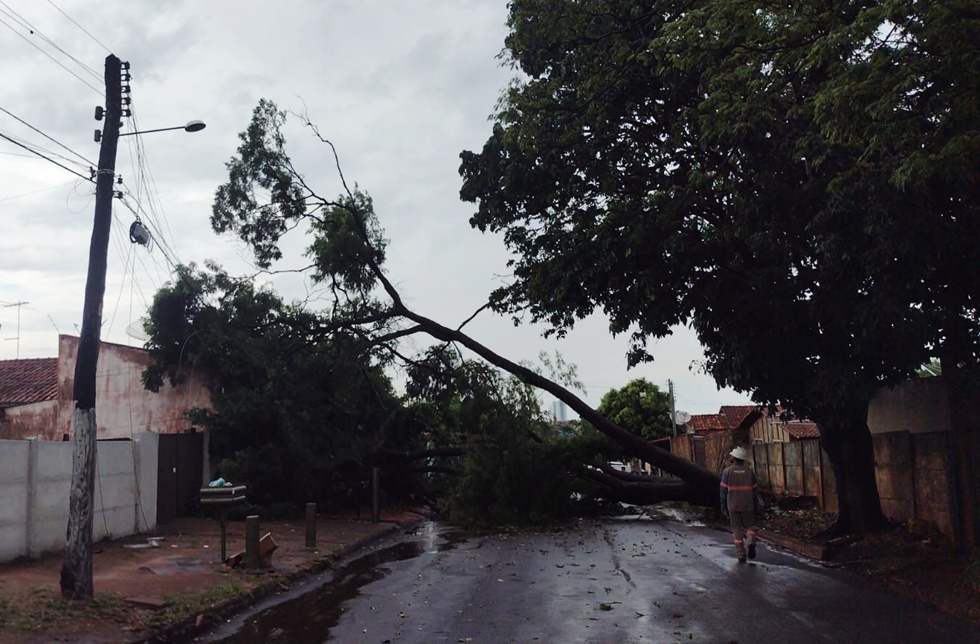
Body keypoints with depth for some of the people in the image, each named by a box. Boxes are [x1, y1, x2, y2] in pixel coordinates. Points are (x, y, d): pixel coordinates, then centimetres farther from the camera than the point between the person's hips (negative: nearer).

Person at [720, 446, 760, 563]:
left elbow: (724, 490, -5)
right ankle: (750, 543, -12)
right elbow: (754, 490, 1)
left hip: (733, 506, 0)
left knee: (737, 530, 8)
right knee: (749, 526, 16)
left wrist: (723, 506, 3)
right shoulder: (749, 471, -2)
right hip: (747, 506, 0)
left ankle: (741, 556, 7)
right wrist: (755, 506, 10)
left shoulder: (727, 471, -6)